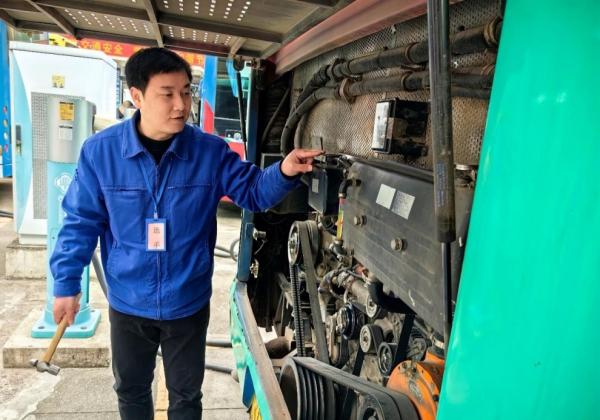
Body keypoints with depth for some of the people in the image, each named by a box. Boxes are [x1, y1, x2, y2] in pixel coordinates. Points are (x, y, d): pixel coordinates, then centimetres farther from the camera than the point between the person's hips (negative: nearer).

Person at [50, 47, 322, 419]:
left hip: (188, 302, 0)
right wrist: (67, 283, -2)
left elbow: (253, 191, -5)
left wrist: (284, 173, -26)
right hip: (128, 303, 1)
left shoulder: (211, 152, -13)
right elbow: (82, 221, -4)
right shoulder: (100, 151, -12)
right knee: (131, 388, 26)